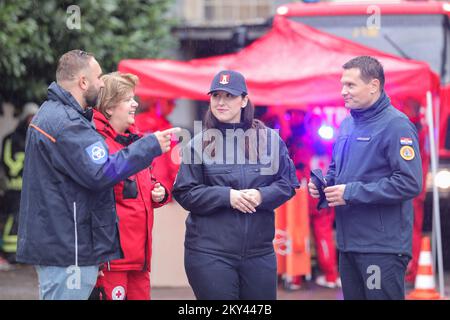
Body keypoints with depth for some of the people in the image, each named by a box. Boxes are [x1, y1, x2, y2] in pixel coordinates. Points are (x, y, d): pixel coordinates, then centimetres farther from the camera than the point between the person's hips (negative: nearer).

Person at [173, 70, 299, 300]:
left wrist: (262, 195, -14)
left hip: (259, 252, 2)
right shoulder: (199, 144, 0)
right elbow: (185, 193, -2)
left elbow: (287, 184, 6)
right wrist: (226, 196, -15)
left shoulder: (269, 139, 4)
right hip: (209, 252, -2)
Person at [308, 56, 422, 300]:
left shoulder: (395, 125, -13)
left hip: (382, 248, -8)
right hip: (348, 243, 8)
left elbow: (410, 184, -22)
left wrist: (352, 193, -19)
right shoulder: (347, 124, 12)